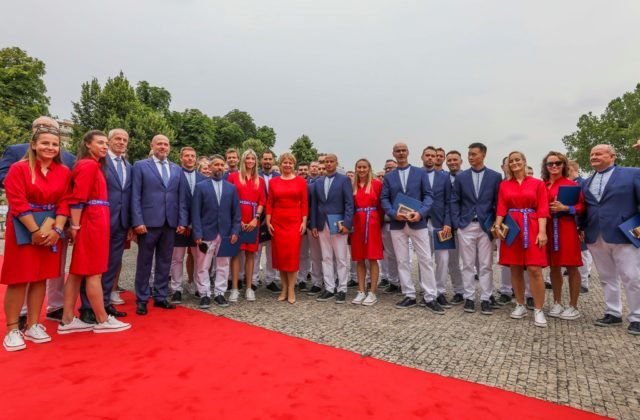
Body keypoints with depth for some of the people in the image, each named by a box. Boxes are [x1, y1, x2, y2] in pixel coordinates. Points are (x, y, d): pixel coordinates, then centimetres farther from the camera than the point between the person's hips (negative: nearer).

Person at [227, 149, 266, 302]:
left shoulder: (260, 180, 12)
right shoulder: (234, 176, 4)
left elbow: (262, 201, 6)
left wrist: (256, 218, -8)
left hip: (253, 221, 2)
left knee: (250, 254, 5)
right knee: (236, 253, -2)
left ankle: (249, 288, 11)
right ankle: (234, 288, 4)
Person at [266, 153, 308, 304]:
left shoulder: (301, 181, 2)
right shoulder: (273, 182, 6)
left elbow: (304, 203, 1)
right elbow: (269, 203, 6)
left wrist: (304, 222, -5)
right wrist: (268, 221, -1)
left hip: (295, 222, -2)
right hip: (277, 222, 2)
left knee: (292, 254, -6)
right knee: (280, 254, 5)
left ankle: (291, 289, 5)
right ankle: (284, 288, 17)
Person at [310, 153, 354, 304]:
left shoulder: (344, 180, 0)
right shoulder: (318, 182, 13)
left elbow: (349, 203, -6)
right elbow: (314, 205, 12)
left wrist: (346, 223, -15)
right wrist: (313, 225, 5)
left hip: (338, 225, -4)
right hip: (322, 225, 4)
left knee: (341, 259, 1)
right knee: (326, 258, 9)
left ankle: (342, 290, 10)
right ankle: (329, 288, 17)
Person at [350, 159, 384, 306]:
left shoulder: (377, 184, -2)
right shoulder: (353, 185, 9)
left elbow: (381, 204, 0)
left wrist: (379, 220, 1)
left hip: (372, 223, -4)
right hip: (357, 223, 4)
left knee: (373, 258, -1)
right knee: (359, 258, 6)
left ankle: (373, 292, 6)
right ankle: (361, 291, 14)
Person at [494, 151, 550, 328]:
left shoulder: (538, 183, 5)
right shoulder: (504, 185, 10)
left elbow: (542, 209, -2)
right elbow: (501, 208, 3)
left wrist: (542, 231, -12)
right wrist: (498, 226, -13)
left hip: (531, 228, -2)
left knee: (535, 269, -8)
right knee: (515, 269, 6)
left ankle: (538, 310, 2)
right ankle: (520, 305, 19)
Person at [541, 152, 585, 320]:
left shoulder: (571, 184, -2)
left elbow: (582, 206, -4)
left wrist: (565, 208, -18)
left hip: (566, 228, -4)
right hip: (548, 228, 4)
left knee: (571, 267, 1)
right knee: (554, 266, 9)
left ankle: (573, 306, 12)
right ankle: (557, 303, 20)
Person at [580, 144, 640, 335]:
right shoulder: (586, 182, 15)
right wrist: (582, 228, 8)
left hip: (623, 235, -5)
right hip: (596, 238, 5)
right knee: (607, 278, 12)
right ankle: (613, 313, 22)